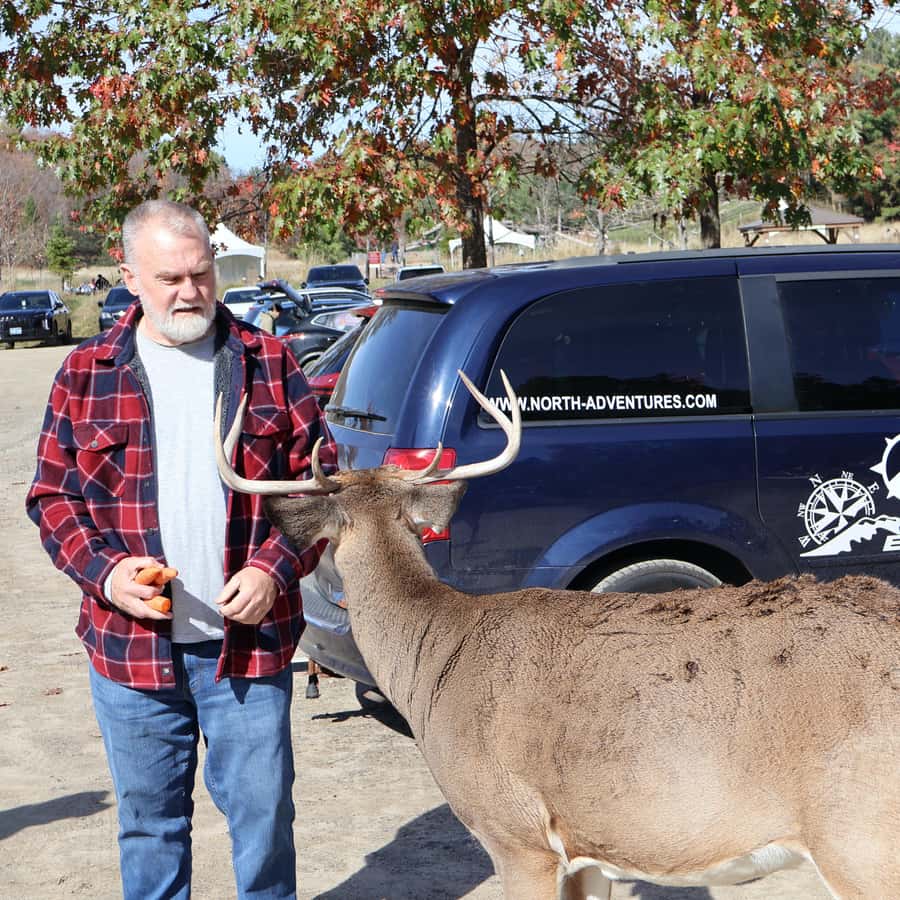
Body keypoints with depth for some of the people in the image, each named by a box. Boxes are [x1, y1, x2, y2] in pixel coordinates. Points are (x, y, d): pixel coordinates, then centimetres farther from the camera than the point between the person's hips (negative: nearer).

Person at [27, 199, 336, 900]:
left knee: (263, 810, 6)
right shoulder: (87, 374, 4)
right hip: (131, 645, 1)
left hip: (249, 639, 0)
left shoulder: (266, 363, 4)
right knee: (149, 818, 12)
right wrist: (105, 571, -10)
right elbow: (52, 494, 7)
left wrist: (276, 569, -9)